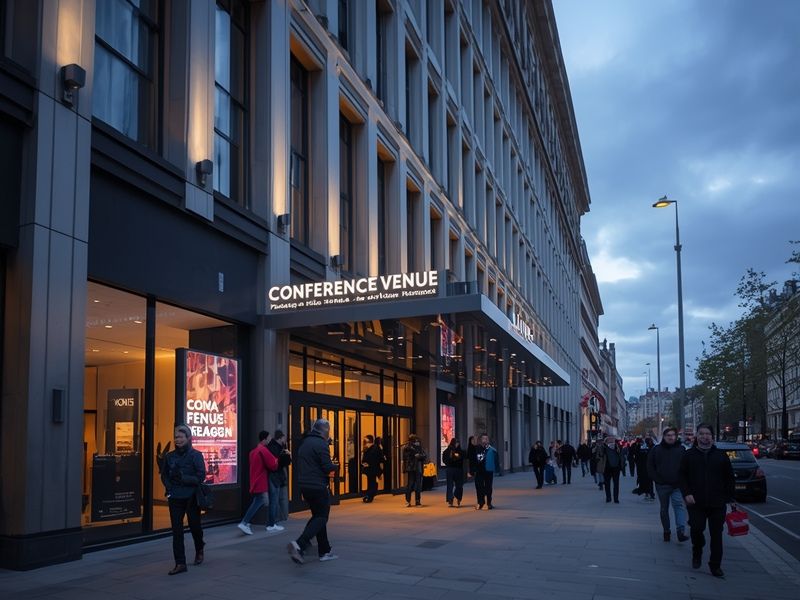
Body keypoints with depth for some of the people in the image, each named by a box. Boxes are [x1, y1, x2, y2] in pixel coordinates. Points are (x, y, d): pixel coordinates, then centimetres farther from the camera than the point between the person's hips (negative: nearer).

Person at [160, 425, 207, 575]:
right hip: (174, 498, 3)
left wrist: (183, 478, -20)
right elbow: (164, 475, 12)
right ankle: (180, 563, 2)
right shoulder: (170, 456, 5)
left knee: (195, 526, 12)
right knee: (177, 530, -2)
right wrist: (169, 488, -4)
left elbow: (201, 477, -10)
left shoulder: (195, 455, -6)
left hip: (191, 498, -3)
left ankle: (199, 551, 41)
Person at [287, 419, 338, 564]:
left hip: (305, 485, 9)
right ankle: (299, 544, -21)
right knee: (321, 518, -3)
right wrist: (334, 467, 4)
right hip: (318, 486, -9)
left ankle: (324, 552, 19)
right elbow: (328, 468, -19)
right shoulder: (320, 444, -14)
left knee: (317, 516, 17)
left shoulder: (304, 442, 14)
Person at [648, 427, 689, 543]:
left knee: (679, 505, -16)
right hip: (662, 485, 2)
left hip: (677, 485, -2)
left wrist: (682, 480, -7)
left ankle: (680, 531, -23)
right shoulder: (656, 450, 3)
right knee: (664, 509, 11)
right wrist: (657, 480, -4)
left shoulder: (681, 449, 1)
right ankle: (666, 531, 23)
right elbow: (650, 467, 6)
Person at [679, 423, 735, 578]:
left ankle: (715, 565, 12)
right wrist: (687, 494, -8)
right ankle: (697, 552, 24)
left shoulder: (721, 455, 7)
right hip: (696, 502, -1)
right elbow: (682, 476, 5)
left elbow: (730, 478, 10)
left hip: (717, 503, 1)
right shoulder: (688, 455, 5)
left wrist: (730, 497, 5)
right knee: (697, 528, -7)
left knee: (716, 535, 2)